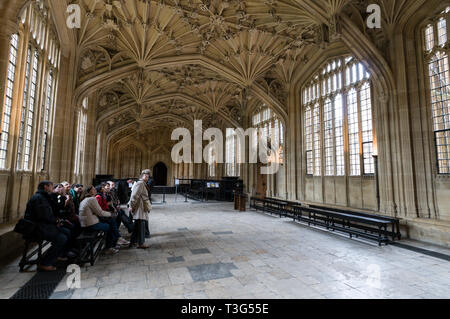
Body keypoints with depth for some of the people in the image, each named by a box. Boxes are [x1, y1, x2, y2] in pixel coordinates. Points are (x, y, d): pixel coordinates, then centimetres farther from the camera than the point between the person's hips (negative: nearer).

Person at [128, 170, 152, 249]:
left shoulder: (143, 184, 18)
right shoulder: (140, 183, -14)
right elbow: (134, 195, -19)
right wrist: (131, 206, -19)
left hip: (142, 208, 10)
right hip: (139, 207, -10)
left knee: (137, 225, 16)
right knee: (141, 224, -5)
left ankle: (133, 241, 25)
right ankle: (141, 243, 3)